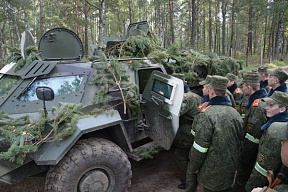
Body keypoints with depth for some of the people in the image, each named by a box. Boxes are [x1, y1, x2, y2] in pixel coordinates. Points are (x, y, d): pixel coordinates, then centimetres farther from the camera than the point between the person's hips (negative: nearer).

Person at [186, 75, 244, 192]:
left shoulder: (207, 114, -22)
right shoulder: (236, 114, 1)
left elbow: (200, 147, -22)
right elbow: (239, 140, 11)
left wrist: (193, 168, -7)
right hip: (230, 171, 7)